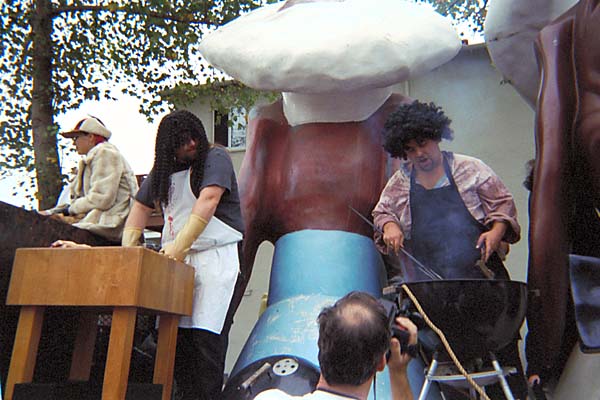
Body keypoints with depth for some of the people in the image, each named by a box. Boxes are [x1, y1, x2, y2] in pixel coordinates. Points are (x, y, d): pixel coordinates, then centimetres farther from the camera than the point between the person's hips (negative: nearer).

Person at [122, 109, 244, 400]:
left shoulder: (215, 158, -3)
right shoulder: (163, 170, 17)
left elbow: (207, 202, -16)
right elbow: (141, 207, 19)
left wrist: (178, 247, -23)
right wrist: (127, 247, 4)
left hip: (215, 258, -6)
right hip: (176, 260, 6)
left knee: (206, 335, -10)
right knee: (175, 333, 4)